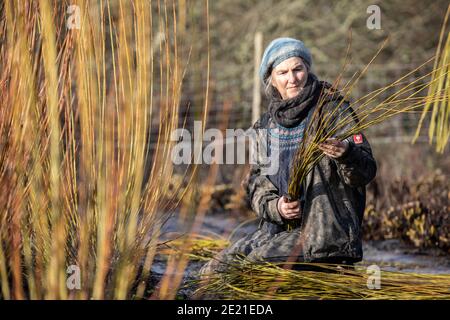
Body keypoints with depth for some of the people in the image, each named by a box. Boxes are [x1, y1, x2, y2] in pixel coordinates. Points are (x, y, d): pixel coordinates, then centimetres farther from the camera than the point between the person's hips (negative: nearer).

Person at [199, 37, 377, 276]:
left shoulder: (334, 111, -4)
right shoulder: (267, 125, 13)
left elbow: (367, 171, -13)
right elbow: (256, 181, 9)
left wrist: (347, 154, -36)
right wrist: (275, 206, -13)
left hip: (323, 232, -6)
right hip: (277, 228, 6)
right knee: (213, 272, -4)